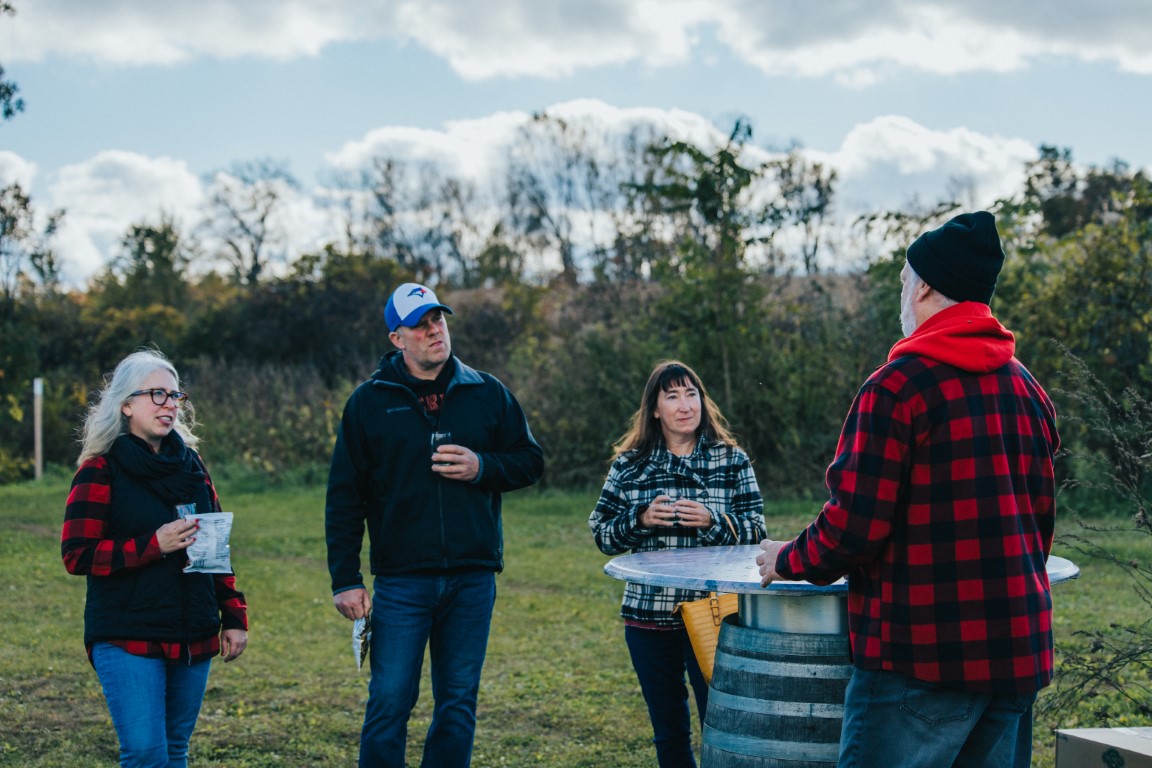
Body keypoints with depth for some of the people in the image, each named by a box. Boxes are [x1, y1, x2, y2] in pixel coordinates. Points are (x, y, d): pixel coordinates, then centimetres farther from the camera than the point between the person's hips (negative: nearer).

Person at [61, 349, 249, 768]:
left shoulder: (190, 465, 12)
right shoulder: (101, 470, -5)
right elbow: (77, 555, -11)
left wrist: (234, 615, 11)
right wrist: (155, 544, -20)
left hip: (192, 639, 6)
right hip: (128, 640, -5)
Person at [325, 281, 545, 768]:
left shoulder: (487, 394, 7)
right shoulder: (370, 402, 2)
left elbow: (530, 461, 12)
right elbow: (344, 498, 1)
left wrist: (482, 468, -9)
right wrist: (345, 580, -4)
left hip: (473, 579, 2)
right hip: (402, 581, -2)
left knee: (459, 704, 9)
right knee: (389, 704, -3)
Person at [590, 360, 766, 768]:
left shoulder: (732, 459, 1)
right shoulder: (628, 465, 5)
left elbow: (755, 530, -1)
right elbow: (601, 533, 6)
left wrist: (712, 521, -19)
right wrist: (641, 520, -12)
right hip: (648, 615, 2)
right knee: (668, 733, 12)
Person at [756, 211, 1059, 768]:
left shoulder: (899, 385, -13)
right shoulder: (1027, 388, 10)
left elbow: (853, 525, -16)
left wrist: (787, 561, 3)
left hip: (921, 655, -7)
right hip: (1018, 651, 8)